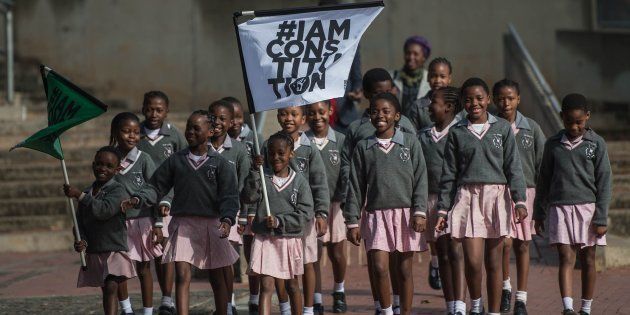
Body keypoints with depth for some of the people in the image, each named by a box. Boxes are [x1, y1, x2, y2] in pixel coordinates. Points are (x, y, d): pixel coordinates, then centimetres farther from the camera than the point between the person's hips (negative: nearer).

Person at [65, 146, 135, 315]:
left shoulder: (118, 190, -9)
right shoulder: (88, 192, 11)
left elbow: (104, 210, -25)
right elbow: (80, 222, 10)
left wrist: (79, 195, -24)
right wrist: (81, 241, -9)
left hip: (114, 250, -6)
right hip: (92, 253, 6)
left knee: (111, 288, -19)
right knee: (106, 291, 13)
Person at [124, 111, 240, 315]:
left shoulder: (220, 164, 2)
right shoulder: (175, 161, 8)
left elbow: (229, 196, -5)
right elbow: (157, 187, 10)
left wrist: (227, 219, -21)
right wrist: (138, 200, -8)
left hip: (212, 224, -1)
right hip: (182, 223, 1)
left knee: (217, 279, 10)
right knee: (182, 276, -12)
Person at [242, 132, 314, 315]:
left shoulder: (299, 182, -1)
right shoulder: (262, 178, 2)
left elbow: (305, 213, -7)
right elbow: (248, 197, -14)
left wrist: (280, 221, -16)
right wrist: (255, 171, -20)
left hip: (290, 239, 1)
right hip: (264, 239, -1)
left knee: (292, 286, 16)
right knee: (266, 286, -9)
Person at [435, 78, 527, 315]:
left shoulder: (502, 128, 4)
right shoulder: (457, 133, 6)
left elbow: (513, 167, 3)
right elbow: (449, 174, 9)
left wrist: (519, 200, -6)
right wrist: (443, 208, 7)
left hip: (496, 197, 0)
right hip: (467, 197, 0)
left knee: (493, 263, 4)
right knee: (473, 261, -11)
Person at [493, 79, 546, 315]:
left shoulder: (531, 128, 4)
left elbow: (542, 163, 7)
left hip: (526, 190, 2)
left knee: (522, 246, 6)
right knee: (505, 242, -14)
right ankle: (505, 287, 11)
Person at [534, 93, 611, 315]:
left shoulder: (596, 144, 0)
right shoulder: (553, 144, 6)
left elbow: (604, 183, -1)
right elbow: (544, 181, 14)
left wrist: (601, 218, -6)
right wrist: (539, 214, 15)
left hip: (588, 208, 0)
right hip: (560, 208, 0)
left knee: (588, 260, 7)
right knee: (566, 258, -10)